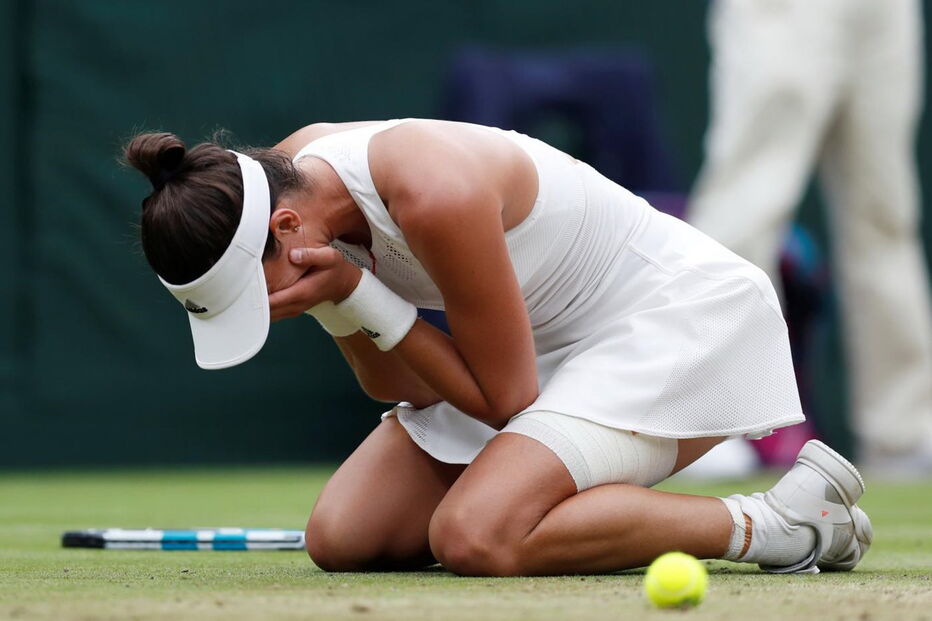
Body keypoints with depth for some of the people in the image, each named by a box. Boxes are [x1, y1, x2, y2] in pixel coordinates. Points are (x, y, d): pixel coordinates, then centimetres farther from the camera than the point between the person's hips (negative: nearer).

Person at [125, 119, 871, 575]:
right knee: (341, 538, -4)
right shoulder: (289, 178, -7)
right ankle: (600, 502, 14)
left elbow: (507, 399, -21)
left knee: (474, 539, -30)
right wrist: (338, 305, -20)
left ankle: (770, 523, -15)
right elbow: (401, 388, 0)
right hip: (549, 344, 9)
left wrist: (355, 292, -26)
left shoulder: (433, 195, -32)